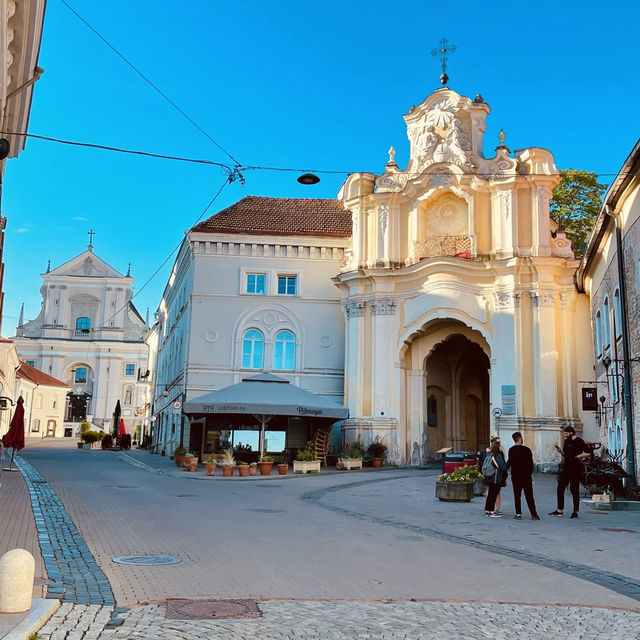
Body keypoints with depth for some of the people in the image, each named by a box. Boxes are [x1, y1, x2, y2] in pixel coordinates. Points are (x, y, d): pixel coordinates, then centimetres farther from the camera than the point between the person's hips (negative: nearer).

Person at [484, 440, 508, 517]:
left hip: (490, 478, 8)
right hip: (496, 478, -8)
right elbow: (503, 467, -16)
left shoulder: (489, 454, 7)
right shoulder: (498, 456, -17)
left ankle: (487, 511, 19)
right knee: (494, 494, -4)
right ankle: (491, 512, -2)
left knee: (490, 494, 14)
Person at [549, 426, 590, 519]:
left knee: (574, 490, -1)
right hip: (566, 467, 8)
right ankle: (559, 510, 12)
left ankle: (575, 512, 8)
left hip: (575, 469, -8)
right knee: (560, 488, 5)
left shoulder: (579, 441, -8)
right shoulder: (566, 441, 15)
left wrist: (577, 457, -16)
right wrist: (560, 450, 5)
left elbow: (587, 453, -14)